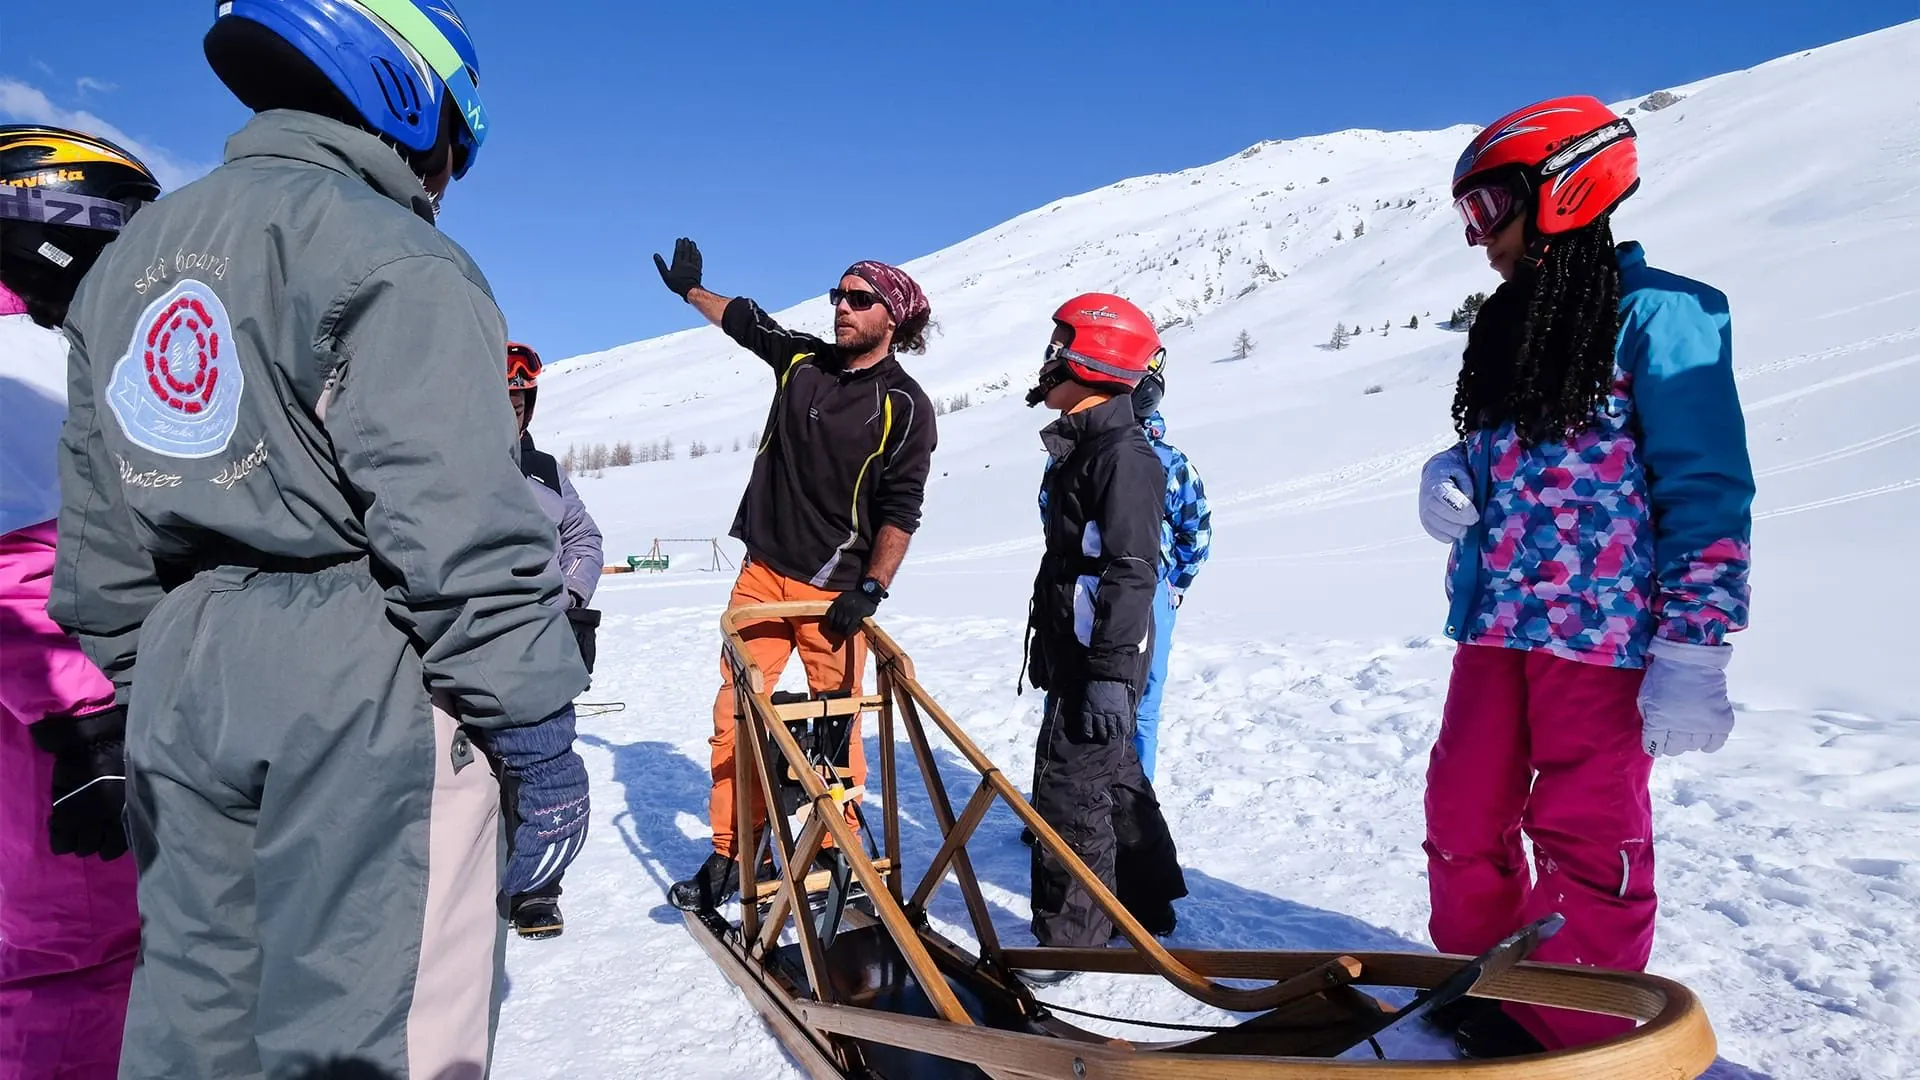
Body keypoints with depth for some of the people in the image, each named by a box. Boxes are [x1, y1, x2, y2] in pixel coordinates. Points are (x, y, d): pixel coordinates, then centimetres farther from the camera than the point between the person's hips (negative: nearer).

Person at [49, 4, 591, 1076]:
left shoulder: (126, 263, 16)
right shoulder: (394, 260, -10)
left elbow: (100, 553, 17)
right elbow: (465, 534, -20)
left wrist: (148, 685, 25)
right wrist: (540, 743, -15)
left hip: (184, 678, 8)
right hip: (368, 690, -8)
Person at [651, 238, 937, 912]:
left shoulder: (905, 406, -4)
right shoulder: (803, 359, 9)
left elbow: (900, 510, -8)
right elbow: (744, 319, 30)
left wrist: (870, 588, -16)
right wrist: (689, 288, 36)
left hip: (834, 590, -4)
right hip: (763, 572, 4)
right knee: (735, 712, 1)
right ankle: (730, 854, 12)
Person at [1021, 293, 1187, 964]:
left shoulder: (1124, 454, -17)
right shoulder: (1082, 446, 15)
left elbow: (1131, 572, -23)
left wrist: (1109, 673, -25)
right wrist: (1049, 647, 24)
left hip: (1101, 657, -10)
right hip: (1074, 650, 10)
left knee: (1070, 789, -4)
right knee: (1113, 779, 19)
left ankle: (1069, 938, 8)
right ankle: (1145, 906, 34)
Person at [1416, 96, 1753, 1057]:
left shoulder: (1657, 313, -6)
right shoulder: (1508, 325, 16)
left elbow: (1707, 492, -10)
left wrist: (1692, 656, -16)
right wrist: (1452, 481, 2)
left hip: (1601, 627, -7)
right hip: (1494, 621, 7)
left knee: (1585, 837, 1)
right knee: (1463, 818, 11)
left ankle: (1573, 1036, 18)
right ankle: (1485, 996, 31)